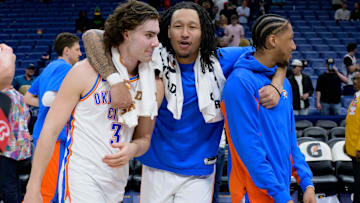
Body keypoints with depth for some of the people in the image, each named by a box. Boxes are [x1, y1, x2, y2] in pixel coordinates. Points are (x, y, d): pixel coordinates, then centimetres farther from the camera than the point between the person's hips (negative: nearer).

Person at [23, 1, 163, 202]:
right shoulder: (86, 72, -9)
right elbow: (51, 131, -7)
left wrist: (133, 149, -11)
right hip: (81, 176, -5)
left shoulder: (154, 85, 3)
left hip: (117, 182, 5)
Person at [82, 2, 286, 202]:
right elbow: (92, 36, -16)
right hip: (157, 170, 0)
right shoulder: (152, 57, -11)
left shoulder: (220, 61, -5)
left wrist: (275, 87, -15)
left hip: (199, 174, 0)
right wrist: (115, 79, -32)